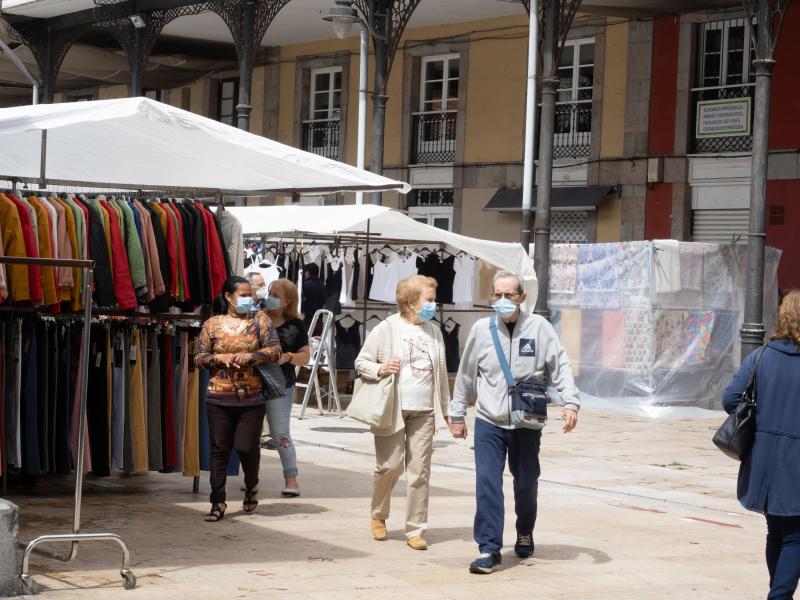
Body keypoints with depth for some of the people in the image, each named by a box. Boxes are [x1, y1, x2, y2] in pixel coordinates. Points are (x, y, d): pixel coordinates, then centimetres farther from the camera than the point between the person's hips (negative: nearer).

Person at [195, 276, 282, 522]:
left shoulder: (259, 320, 5)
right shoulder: (212, 324, 7)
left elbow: (274, 350, -3)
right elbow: (199, 358, 7)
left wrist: (249, 356, -16)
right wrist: (219, 358, -12)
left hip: (251, 398, -1)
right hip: (219, 398, 1)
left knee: (246, 447, -2)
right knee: (219, 449, 1)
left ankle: (251, 486, 28)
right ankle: (218, 502, 7)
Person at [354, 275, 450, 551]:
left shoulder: (434, 332, 11)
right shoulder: (387, 329, -2)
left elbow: (441, 372, 14)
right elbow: (361, 362, 1)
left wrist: (446, 408, 10)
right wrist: (380, 369, -19)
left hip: (424, 411, 4)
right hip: (392, 410, -4)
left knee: (419, 471, 0)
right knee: (390, 465, -3)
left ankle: (415, 530, 6)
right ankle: (378, 515, 23)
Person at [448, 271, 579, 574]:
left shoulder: (538, 327, -3)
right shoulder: (481, 329, 1)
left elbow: (560, 366, -2)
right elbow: (466, 374, 10)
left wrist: (570, 402, -13)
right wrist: (457, 413, 15)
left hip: (526, 423, 0)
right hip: (489, 422, 0)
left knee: (526, 484, 14)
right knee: (487, 484, -10)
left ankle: (525, 535, 39)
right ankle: (489, 549, -6)